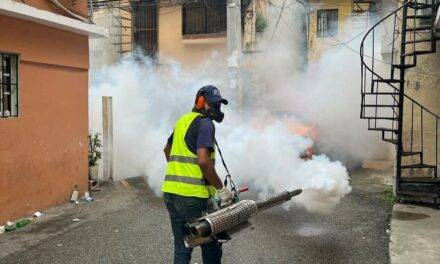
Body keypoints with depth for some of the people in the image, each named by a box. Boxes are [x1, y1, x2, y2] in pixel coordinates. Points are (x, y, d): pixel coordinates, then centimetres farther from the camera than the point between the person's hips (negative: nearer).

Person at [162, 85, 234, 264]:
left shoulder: (182, 120, 16)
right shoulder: (205, 123, -10)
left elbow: (167, 149, 31)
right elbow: (203, 160, -23)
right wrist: (221, 189, -13)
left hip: (170, 192, 8)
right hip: (193, 196, -8)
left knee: (181, 249, 15)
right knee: (211, 247, 9)